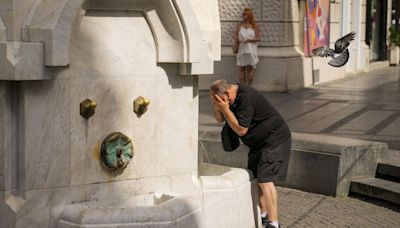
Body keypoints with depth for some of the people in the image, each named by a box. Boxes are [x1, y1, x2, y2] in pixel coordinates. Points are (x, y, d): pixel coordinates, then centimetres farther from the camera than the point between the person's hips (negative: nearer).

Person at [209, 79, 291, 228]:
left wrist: (225, 109, -26)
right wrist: (214, 103, -9)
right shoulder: (234, 96, 2)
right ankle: (263, 214, 27)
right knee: (254, 177, 12)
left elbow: (241, 130, -24)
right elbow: (219, 119, 9)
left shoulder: (246, 97, -27)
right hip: (259, 142, 10)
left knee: (265, 179, -17)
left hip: (274, 139, -10)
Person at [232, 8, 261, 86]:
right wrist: (238, 39, -15)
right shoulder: (239, 25, 9)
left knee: (250, 68, -2)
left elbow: (258, 38, -3)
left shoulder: (255, 26, 2)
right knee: (241, 68, 0)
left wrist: (249, 39, -17)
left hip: (251, 50, -2)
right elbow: (234, 35, 5)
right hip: (241, 49, 2)